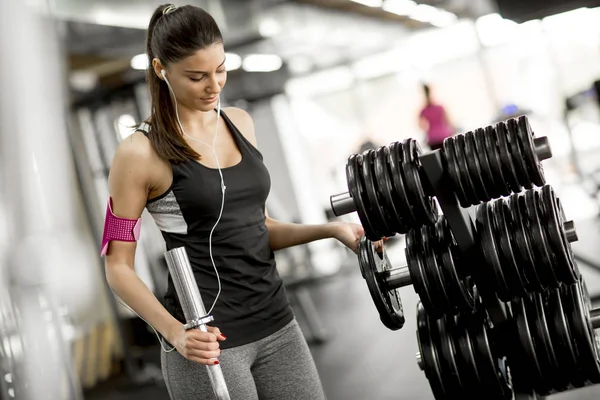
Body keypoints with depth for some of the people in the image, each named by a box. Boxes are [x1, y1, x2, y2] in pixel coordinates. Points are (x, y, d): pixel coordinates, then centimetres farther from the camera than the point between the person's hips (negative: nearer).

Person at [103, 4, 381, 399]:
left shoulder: (240, 123, 8)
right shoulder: (141, 153, -9)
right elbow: (118, 265, -7)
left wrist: (330, 229, 2)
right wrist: (175, 331, -19)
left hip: (277, 324, 6)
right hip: (211, 340, -5)